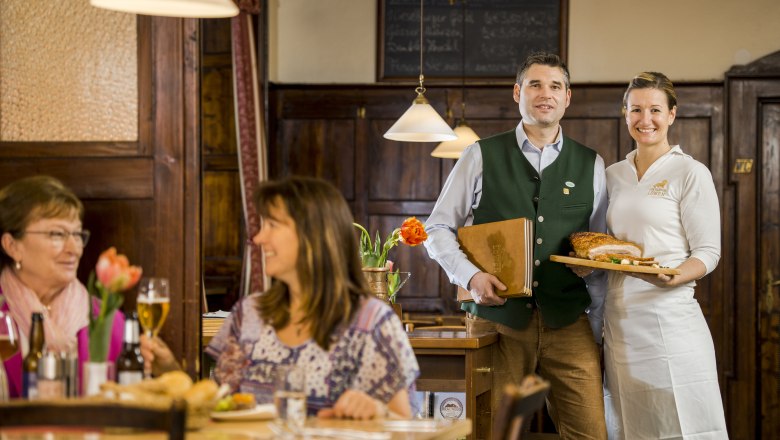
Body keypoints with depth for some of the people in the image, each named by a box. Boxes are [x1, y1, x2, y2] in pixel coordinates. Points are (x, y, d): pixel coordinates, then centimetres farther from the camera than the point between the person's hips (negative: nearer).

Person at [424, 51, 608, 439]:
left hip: (568, 323, 1)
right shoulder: (481, 157, 4)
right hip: (496, 319, -1)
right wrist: (470, 275, -11)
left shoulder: (590, 166, 9)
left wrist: (600, 326, 9)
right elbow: (437, 229, 6)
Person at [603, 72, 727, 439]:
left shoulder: (690, 173, -3)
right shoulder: (613, 175, 14)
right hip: (618, 318, 6)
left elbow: (708, 253, -7)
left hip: (669, 312, -5)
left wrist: (671, 277, -25)